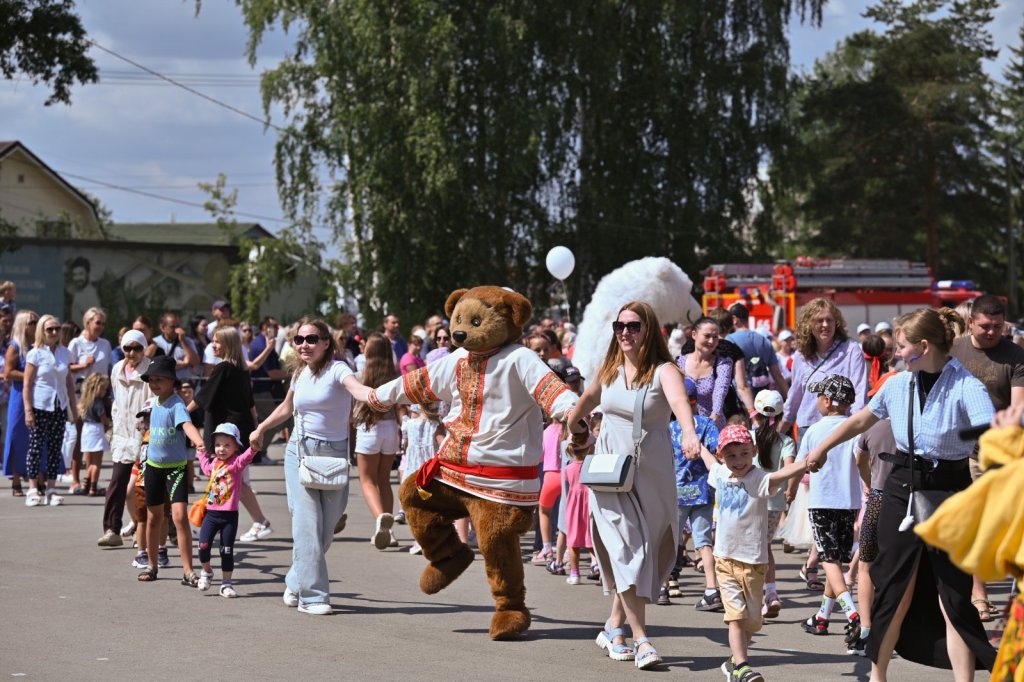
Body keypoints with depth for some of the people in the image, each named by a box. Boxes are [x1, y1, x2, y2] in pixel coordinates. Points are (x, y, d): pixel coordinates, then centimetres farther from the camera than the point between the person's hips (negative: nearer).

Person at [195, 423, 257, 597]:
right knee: (203, 545, -6)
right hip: (211, 512, 4)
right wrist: (202, 452, 41)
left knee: (227, 550, 3)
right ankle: (206, 571, 20)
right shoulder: (214, 463, 9)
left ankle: (226, 583, 14)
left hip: (229, 514, -4)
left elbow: (247, 456, -29)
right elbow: (206, 467, 35)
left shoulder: (237, 462, -6)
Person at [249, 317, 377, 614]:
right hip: (300, 452, 3)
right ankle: (311, 594, -7)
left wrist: (370, 395, -55)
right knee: (308, 524, -9)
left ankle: (296, 582, 26)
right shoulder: (299, 374, 7)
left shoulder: (336, 369, -10)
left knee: (326, 529, 4)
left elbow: (356, 388, -33)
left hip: (334, 454, -2)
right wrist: (261, 429, 31)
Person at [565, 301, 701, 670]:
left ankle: (615, 625, 26)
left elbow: (679, 400, -33)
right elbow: (587, 400, 24)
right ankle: (641, 639, -15)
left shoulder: (663, 371, -11)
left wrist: (689, 433, -52)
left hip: (652, 474, -1)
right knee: (628, 549, -10)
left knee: (644, 550, 6)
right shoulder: (610, 369, 3)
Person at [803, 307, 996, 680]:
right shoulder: (898, 384, 2)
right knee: (894, 592, 12)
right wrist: (822, 449, 32)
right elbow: (860, 420, 20)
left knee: (954, 599, -3)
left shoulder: (966, 388, -15)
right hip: (902, 488, 4)